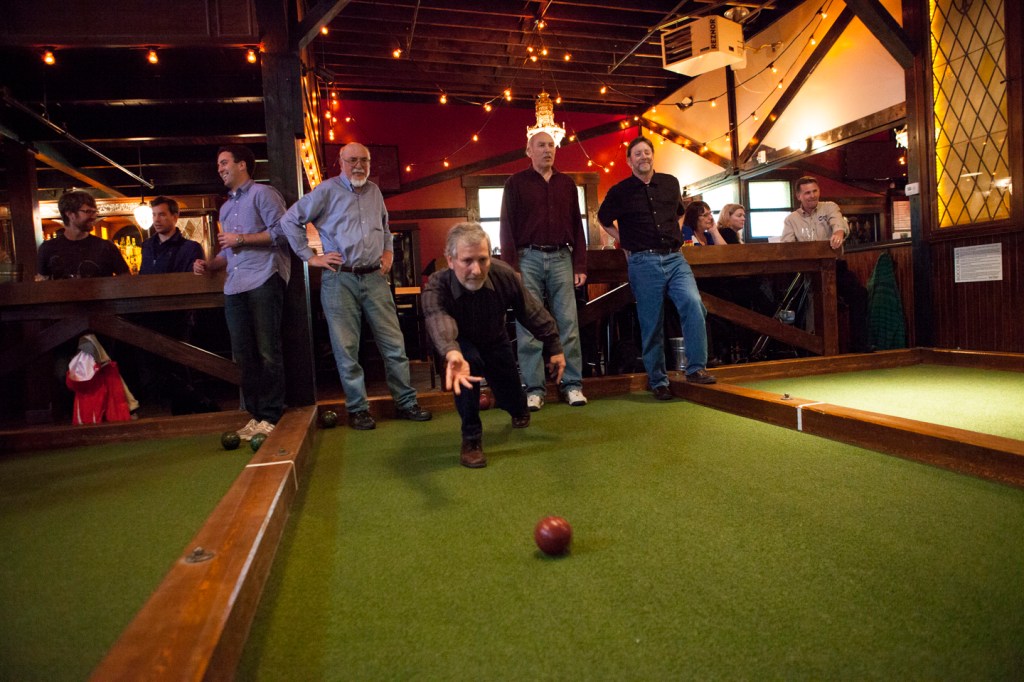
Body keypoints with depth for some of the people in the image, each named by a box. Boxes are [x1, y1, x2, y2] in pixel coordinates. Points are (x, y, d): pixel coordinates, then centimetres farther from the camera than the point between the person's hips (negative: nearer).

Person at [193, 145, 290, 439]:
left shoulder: (262, 194, 3)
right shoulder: (226, 208, 27)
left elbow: (281, 232, -9)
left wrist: (240, 239, -7)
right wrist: (209, 265, 11)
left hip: (263, 282, -8)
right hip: (235, 288, 8)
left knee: (267, 352, -6)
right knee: (243, 355, 6)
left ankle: (271, 416, 0)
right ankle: (255, 415, 13)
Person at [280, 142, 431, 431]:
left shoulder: (375, 191, 15)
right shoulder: (327, 190, 1)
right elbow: (290, 220, 2)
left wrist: (389, 251, 14)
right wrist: (310, 256, -2)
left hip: (375, 277, 4)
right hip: (340, 279, -4)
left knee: (394, 344, 2)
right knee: (346, 348, 0)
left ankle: (406, 403, 12)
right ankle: (357, 409, 12)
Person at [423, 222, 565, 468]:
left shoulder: (504, 275, -29)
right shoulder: (436, 288, -38)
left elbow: (532, 313, -14)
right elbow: (439, 321, -61)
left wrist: (554, 347, -7)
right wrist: (452, 353, -81)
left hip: (495, 341, 3)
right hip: (460, 345, -3)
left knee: (511, 401, 8)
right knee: (468, 360, -37)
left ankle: (519, 410, 52)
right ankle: (471, 437, -16)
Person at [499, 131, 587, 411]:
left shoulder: (566, 184, 15)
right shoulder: (516, 183, 6)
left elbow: (576, 226, 14)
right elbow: (507, 227, 1)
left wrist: (580, 266, 6)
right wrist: (510, 268, -8)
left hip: (561, 258, 2)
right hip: (528, 258, -2)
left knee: (568, 322, -1)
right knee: (528, 326, -2)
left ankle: (572, 384, 6)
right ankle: (534, 388, 3)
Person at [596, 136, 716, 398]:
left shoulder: (670, 183, 11)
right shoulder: (620, 192, 2)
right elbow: (603, 219, 19)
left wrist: (674, 234, 16)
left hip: (674, 258, 3)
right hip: (643, 262, -2)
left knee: (693, 304, -20)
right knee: (652, 324, 0)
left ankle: (696, 368, -10)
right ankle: (658, 381, 12)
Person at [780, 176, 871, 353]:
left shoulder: (829, 207, 8)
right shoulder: (791, 219, 10)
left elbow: (838, 221, -15)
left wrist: (839, 232, -41)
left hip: (834, 265, 0)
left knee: (859, 293, -19)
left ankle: (859, 344, -11)